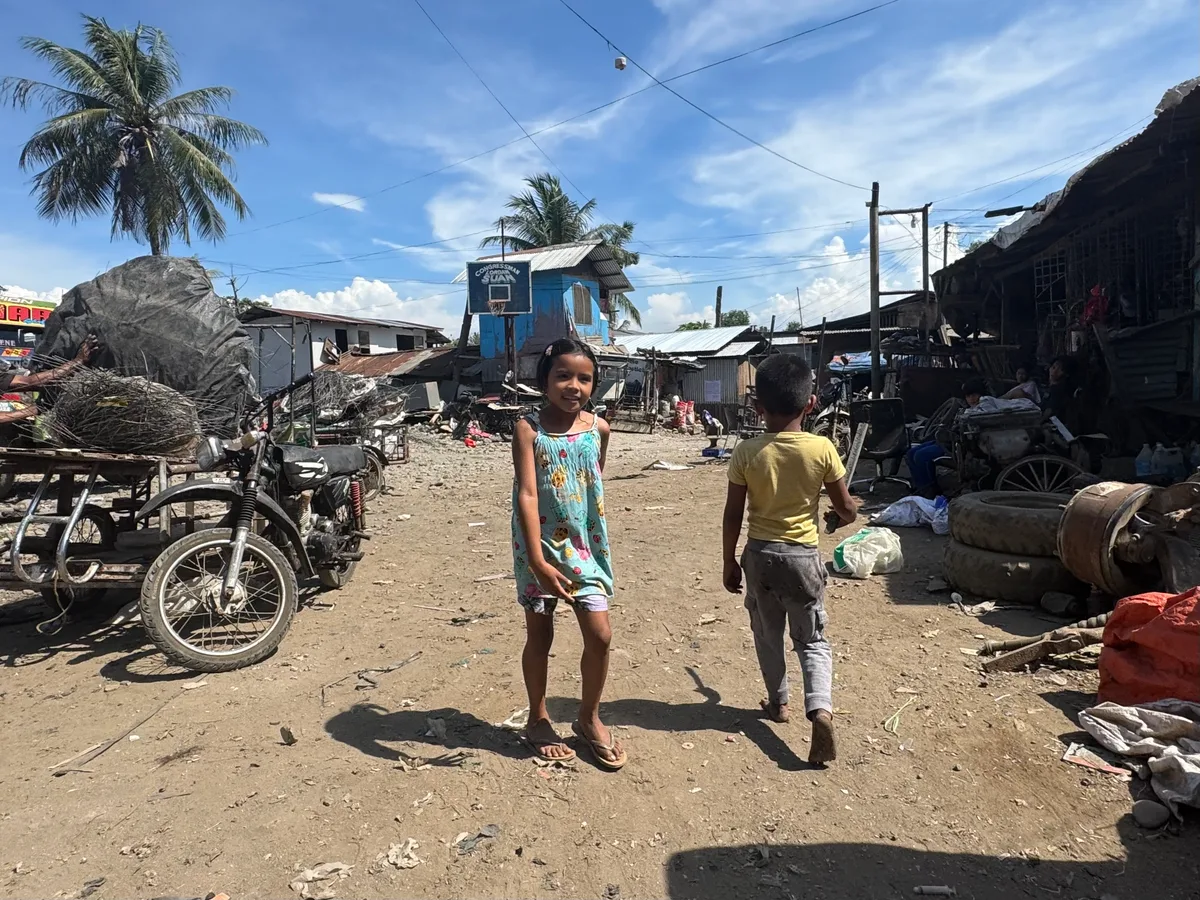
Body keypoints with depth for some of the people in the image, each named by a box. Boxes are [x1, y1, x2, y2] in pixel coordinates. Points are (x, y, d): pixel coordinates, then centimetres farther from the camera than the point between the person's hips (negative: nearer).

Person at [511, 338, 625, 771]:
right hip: (540, 548, -3)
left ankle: (589, 718, 25)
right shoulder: (529, 430, -13)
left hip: (585, 545, 3)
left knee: (600, 635, 1)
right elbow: (526, 495, -20)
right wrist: (539, 561, -28)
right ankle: (538, 719, 33)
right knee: (539, 636, 12)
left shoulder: (599, 428, -1)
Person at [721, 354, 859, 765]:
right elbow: (845, 509, -2)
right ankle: (821, 709, -7)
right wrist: (850, 508, 23)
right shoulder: (822, 448, -11)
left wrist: (730, 562, 6)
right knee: (812, 640, 12)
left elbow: (733, 515, -6)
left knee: (767, 634, 21)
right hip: (802, 555, 0)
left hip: (760, 554, 1)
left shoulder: (747, 452, -10)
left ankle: (778, 702, 34)